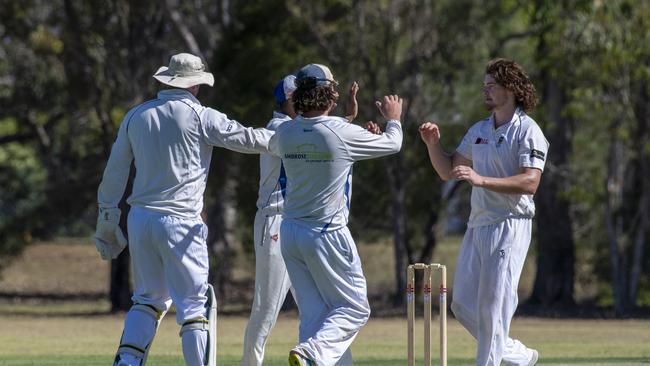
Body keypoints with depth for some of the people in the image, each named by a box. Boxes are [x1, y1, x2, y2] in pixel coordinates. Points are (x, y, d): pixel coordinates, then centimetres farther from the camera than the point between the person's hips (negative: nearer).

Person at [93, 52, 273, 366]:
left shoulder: (136, 116, 9)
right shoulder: (200, 117, -6)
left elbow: (115, 172, 12)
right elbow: (248, 139, -3)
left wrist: (107, 220, 18)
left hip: (140, 219, 5)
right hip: (180, 222, -5)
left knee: (149, 297, 16)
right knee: (194, 304, -1)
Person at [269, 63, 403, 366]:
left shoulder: (285, 133, -1)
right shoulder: (343, 133, -14)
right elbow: (392, 145, 1)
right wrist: (393, 119, 23)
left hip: (290, 233, 6)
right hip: (328, 234, -6)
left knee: (313, 313, 9)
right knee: (354, 308, 4)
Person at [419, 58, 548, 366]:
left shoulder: (527, 131, -9)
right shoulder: (479, 130, 16)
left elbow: (530, 182, -21)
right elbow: (448, 171, 20)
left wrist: (481, 180, -29)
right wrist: (433, 144, 2)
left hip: (509, 225, -8)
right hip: (477, 225, 8)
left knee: (493, 303, -9)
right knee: (463, 305, 9)